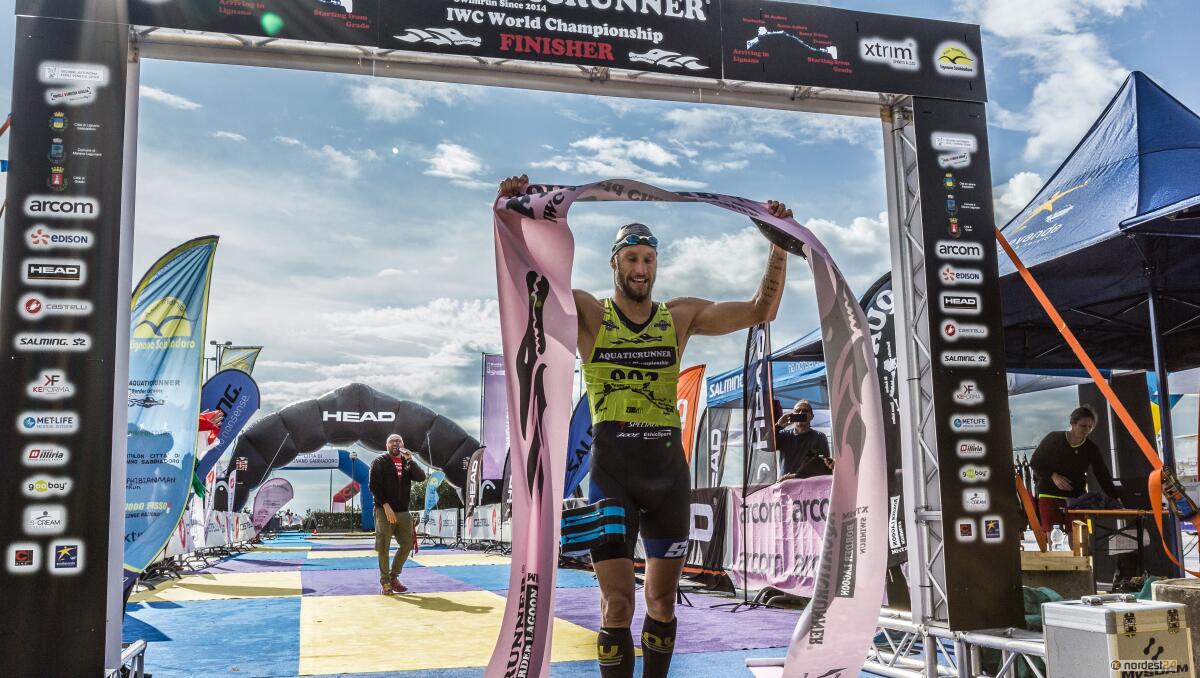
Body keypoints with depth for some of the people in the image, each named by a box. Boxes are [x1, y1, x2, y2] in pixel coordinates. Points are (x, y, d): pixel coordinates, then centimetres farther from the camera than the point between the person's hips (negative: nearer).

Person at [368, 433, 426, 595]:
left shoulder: (407, 463, 13)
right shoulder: (380, 462, 0)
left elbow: (421, 477, -3)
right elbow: (373, 485, -9)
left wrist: (410, 460, -11)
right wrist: (385, 505, -17)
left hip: (404, 512, 5)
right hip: (384, 511, -5)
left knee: (407, 545, 6)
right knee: (383, 547, -2)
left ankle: (394, 577, 21)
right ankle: (385, 582, 8)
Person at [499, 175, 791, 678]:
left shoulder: (681, 316, 8)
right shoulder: (587, 313, 2)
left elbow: (760, 311, 6)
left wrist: (779, 245, -2)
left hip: (669, 466, 3)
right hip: (612, 466, -3)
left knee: (663, 599, 12)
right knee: (618, 602, -3)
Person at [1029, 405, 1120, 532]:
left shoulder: (1091, 449, 1)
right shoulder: (1053, 439, -5)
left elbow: (1103, 475, -2)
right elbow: (1034, 462, 0)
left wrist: (1115, 499, -13)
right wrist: (1053, 476, -14)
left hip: (1076, 498, 2)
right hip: (1049, 496, -2)